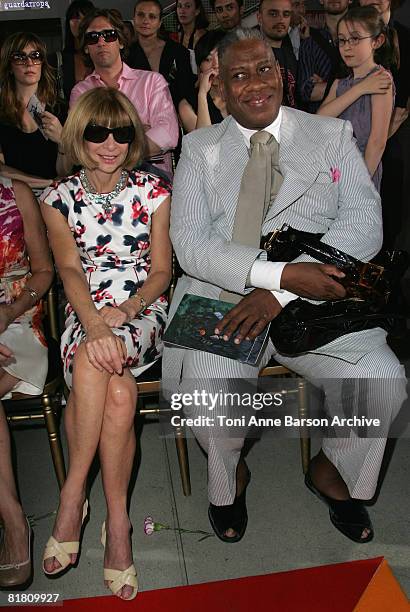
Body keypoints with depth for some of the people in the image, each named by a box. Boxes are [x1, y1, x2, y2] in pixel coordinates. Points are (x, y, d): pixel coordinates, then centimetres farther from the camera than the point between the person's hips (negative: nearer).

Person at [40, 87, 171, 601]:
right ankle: (116, 517, -14)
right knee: (117, 392, -31)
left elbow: (161, 270, 3)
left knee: (92, 366, -32)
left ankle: (73, 495, -15)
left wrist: (125, 309, -16)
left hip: (141, 312, 0)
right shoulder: (59, 198, 5)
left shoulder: (152, 192, 6)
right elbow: (69, 269, -6)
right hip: (85, 317, 0)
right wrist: (93, 322, -26)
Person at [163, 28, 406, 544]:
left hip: (317, 299, 1)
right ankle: (229, 474, 12)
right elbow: (189, 244, -3)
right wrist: (281, 274, -19)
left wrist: (279, 293, -17)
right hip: (224, 297, 0)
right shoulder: (199, 149, 10)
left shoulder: (332, 134, 11)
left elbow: (365, 222, -4)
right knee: (205, 391, -26)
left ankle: (330, 470, 14)